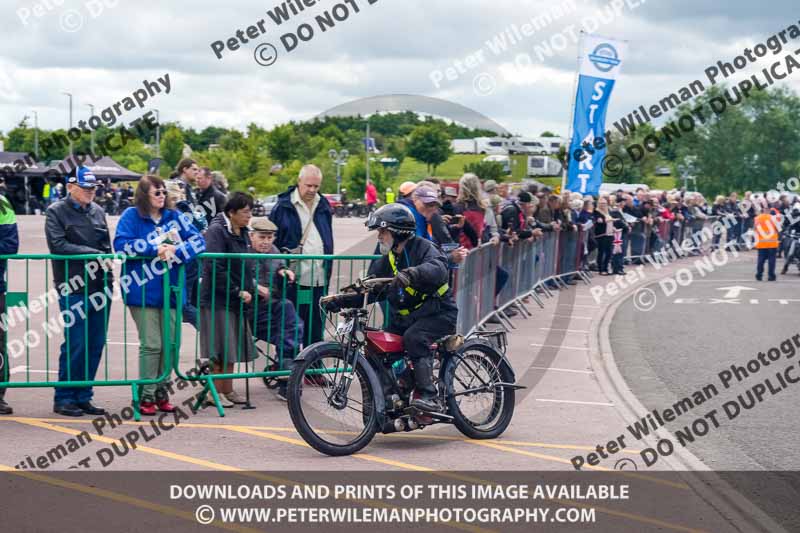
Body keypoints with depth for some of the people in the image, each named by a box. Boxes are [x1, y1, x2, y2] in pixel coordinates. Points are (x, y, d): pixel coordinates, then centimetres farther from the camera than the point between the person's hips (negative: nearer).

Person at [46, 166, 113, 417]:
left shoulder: (98, 211, 16)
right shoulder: (56, 211, 0)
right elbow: (58, 245, -12)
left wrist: (108, 274, 6)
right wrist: (94, 254, -14)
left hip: (100, 286, 6)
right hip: (73, 288, -6)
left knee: (95, 344, 5)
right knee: (76, 344, -8)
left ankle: (83, 397, 14)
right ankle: (64, 398, 2)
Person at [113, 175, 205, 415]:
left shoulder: (174, 216, 10)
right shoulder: (131, 216, -1)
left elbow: (198, 241, 3)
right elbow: (121, 244, -12)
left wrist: (175, 251, -15)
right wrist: (154, 249, -16)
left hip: (170, 290, 4)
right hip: (142, 291, -4)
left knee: (171, 343, 6)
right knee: (151, 345, -6)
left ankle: (161, 392, 19)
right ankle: (146, 396, 3)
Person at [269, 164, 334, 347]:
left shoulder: (323, 206, 13)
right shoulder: (284, 206, -2)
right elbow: (272, 239, 1)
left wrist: (328, 269, 18)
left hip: (318, 279, 4)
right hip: (293, 279, -4)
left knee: (315, 327, 9)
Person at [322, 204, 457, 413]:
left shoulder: (423, 248, -10)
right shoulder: (387, 260, 13)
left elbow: (437, 269, -34)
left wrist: (411, 274, -53)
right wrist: (340, 300, -5)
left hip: (438, 313, -7)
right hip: (404, 318, 8)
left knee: (414, 337, -34)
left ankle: (430, 396, -35)